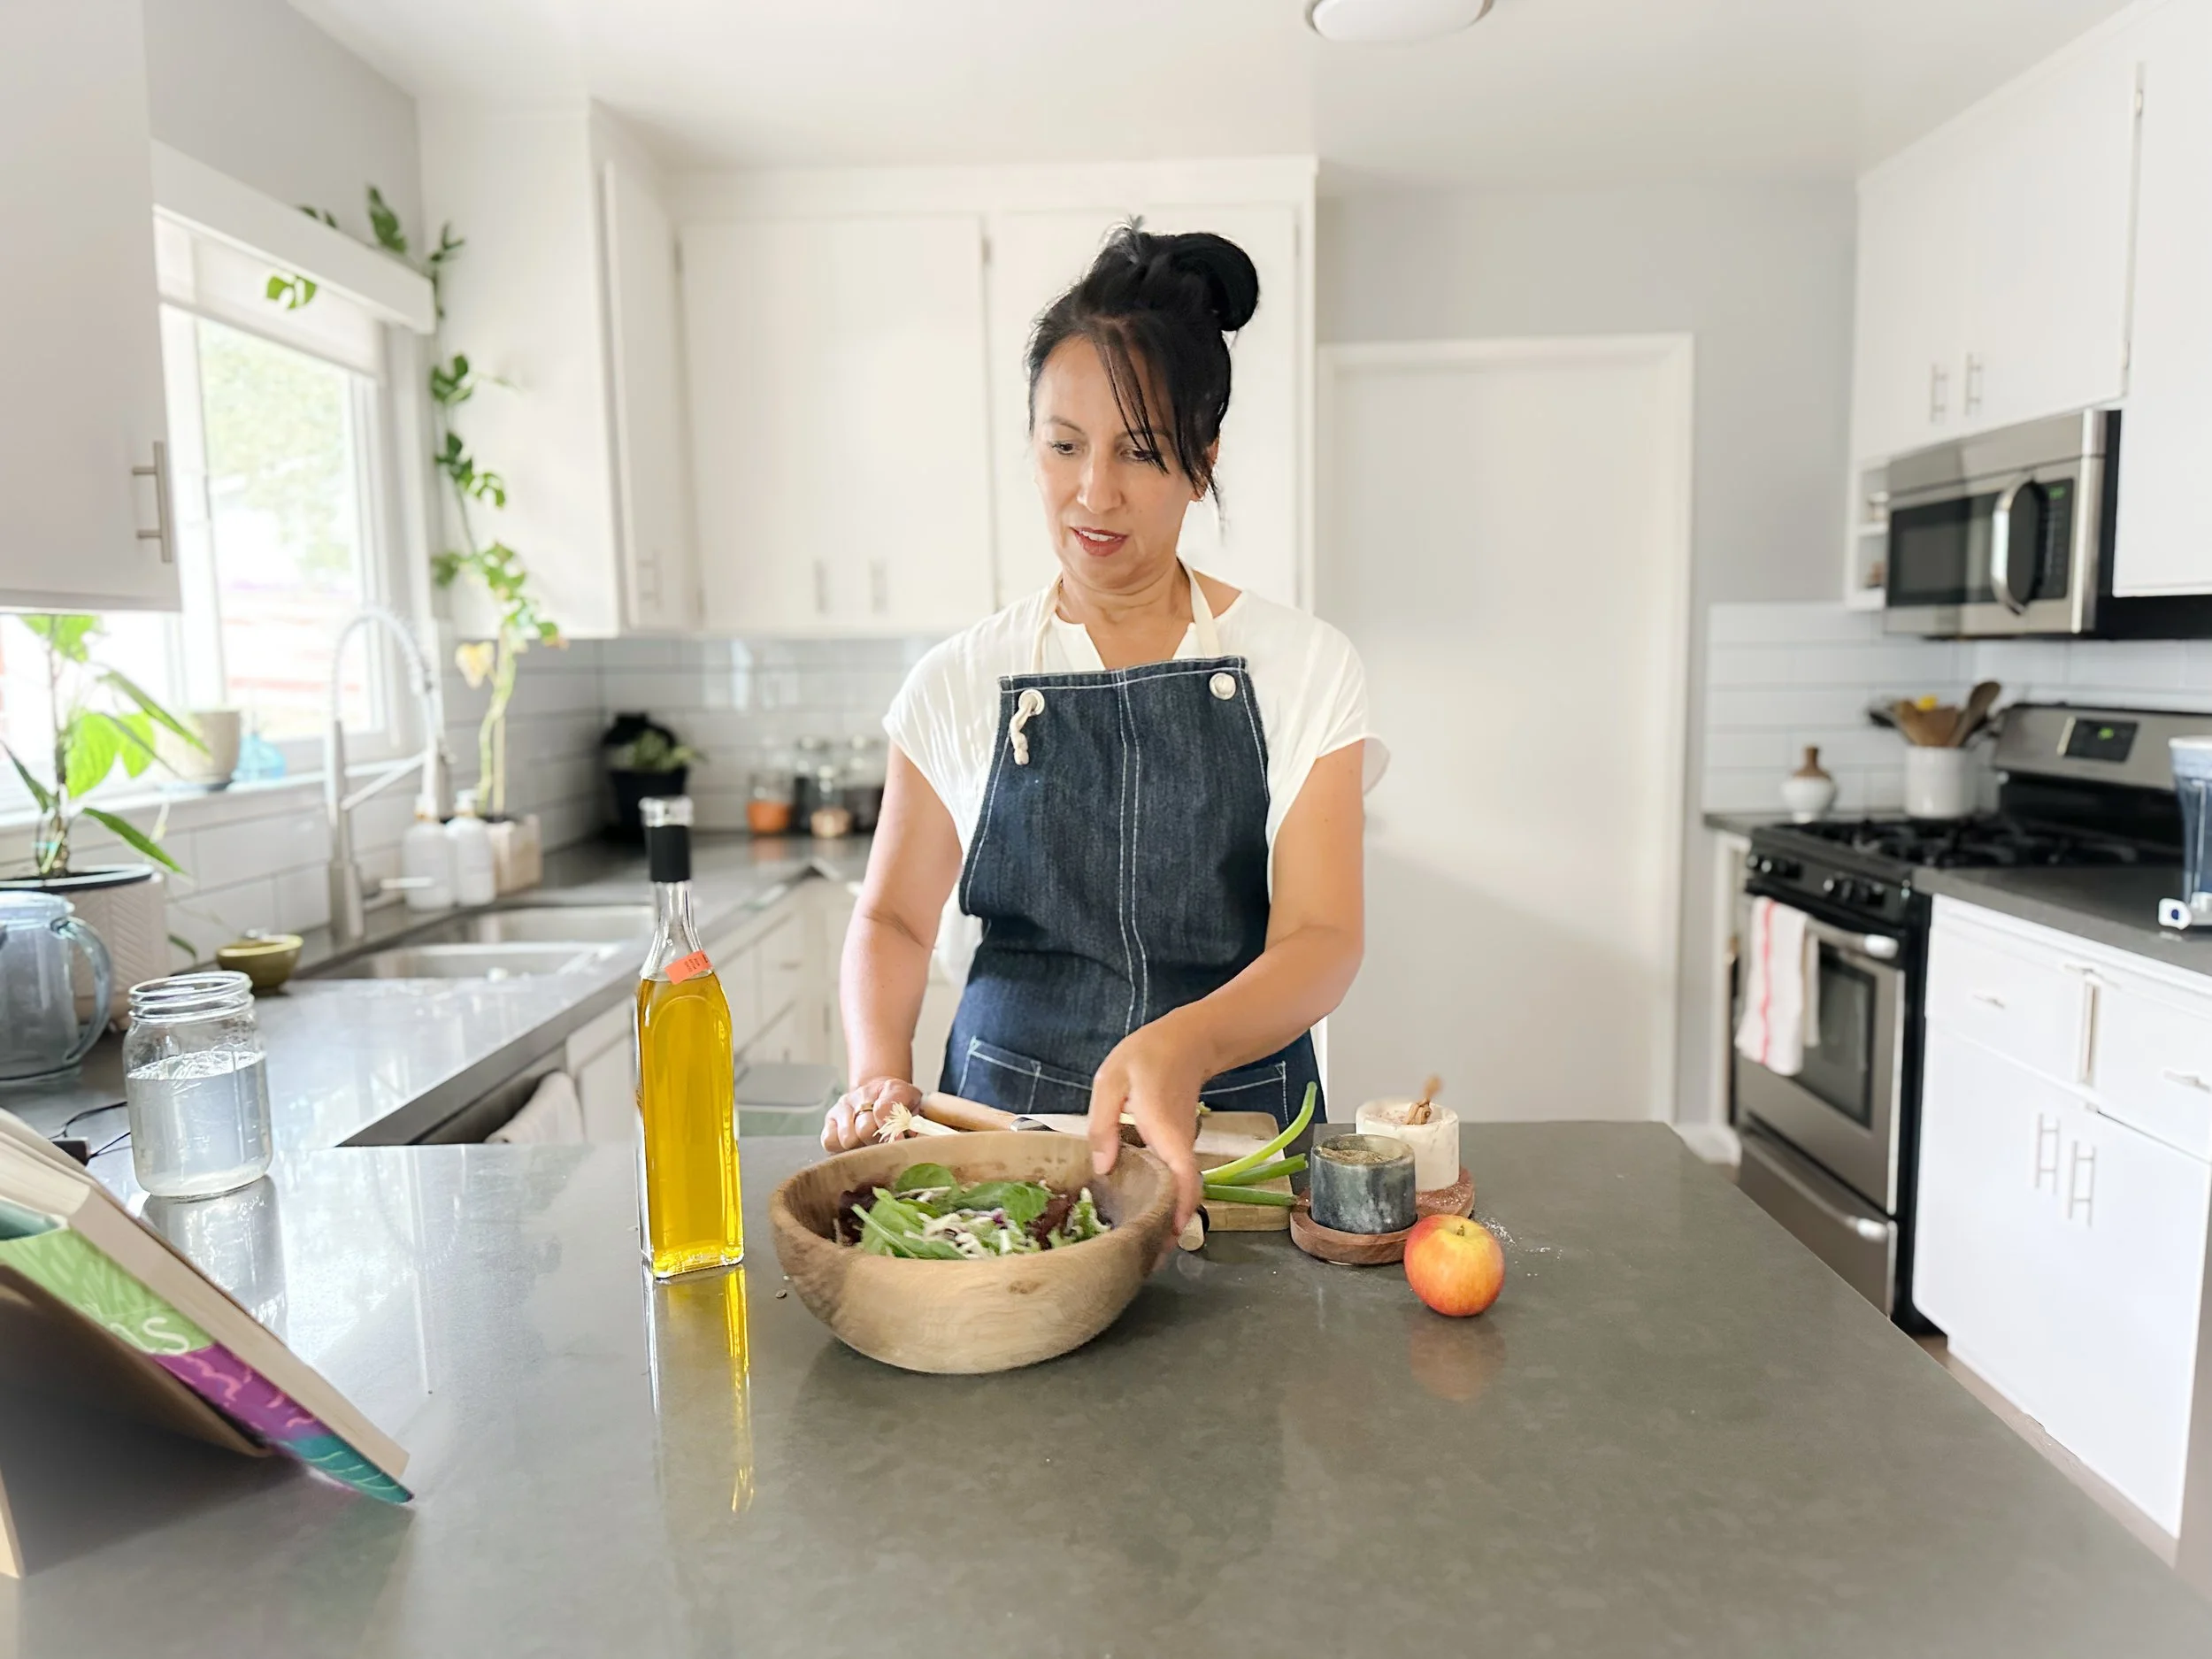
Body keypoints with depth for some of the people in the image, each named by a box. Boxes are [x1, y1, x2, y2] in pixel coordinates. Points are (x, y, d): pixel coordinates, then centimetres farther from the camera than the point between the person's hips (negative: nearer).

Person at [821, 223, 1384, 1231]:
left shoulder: (1302, 667, -2)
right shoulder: (959, 684, 2)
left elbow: (1321, 939, -9)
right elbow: (894, 918, 8)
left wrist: (1179, 1049, -29)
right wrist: (880, 1069, -13)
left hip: (1235, 1127, 0)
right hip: (1003, 1124, 1)